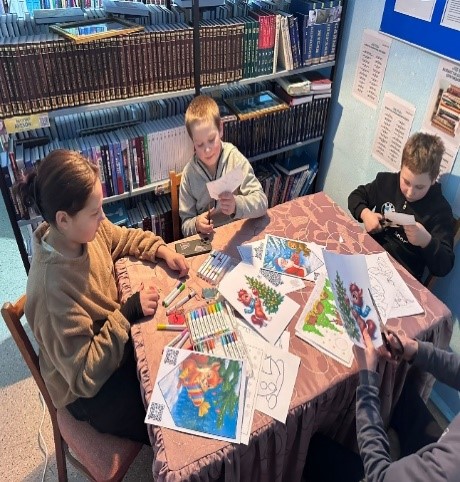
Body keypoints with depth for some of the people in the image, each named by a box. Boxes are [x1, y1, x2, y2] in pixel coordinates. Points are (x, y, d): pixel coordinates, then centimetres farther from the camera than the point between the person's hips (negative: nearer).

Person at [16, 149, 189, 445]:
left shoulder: (84, 230, -15)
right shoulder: (52, 286, -36)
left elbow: (126, 238, 8)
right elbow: (84, 376, -29)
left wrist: (162, 250, -9)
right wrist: (130, 312, -30)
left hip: (119, 340, 7)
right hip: (90, 391, -6)